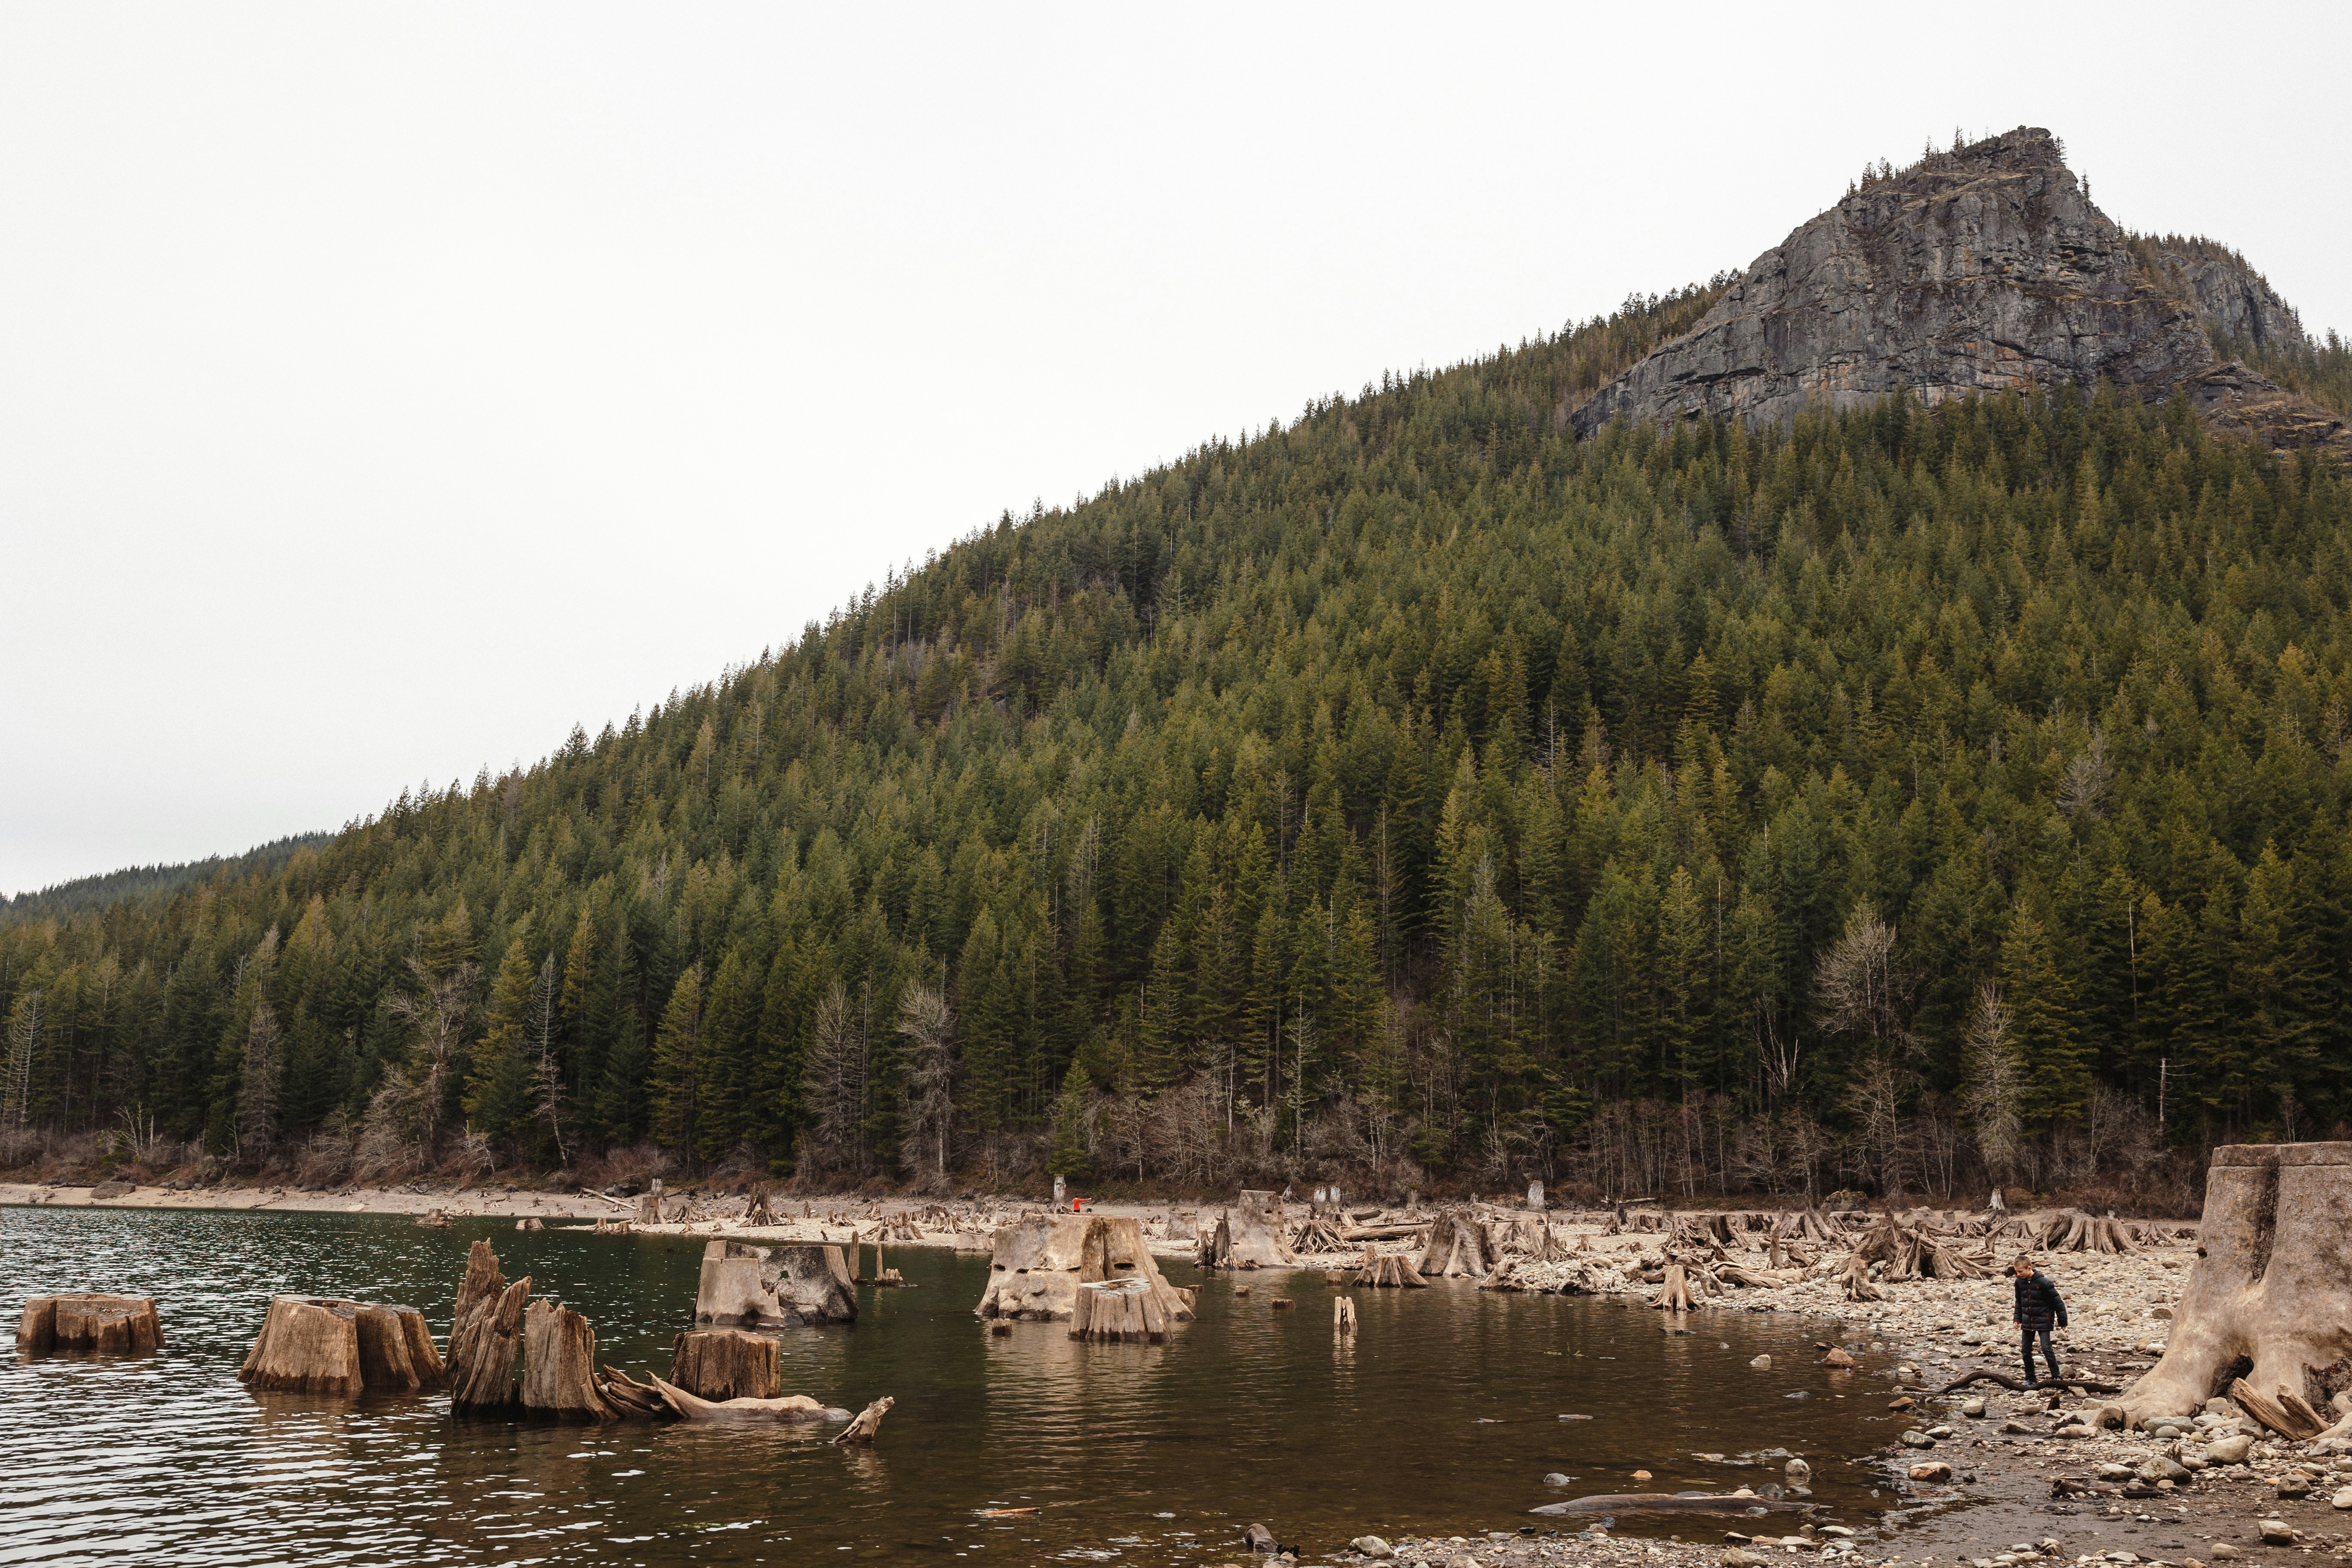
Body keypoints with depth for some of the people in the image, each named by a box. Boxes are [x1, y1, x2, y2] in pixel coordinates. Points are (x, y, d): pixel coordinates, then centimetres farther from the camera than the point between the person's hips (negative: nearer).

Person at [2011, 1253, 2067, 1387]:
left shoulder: (2043, 1282, -19)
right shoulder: (2020, 1282, -1)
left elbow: (2057, 1301, -12)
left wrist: (2062, 1321, -8)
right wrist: (2018, 1318, 10)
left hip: (2043, 1321, -6)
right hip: (2027, 1322, 6)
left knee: (2046, 1349, -10)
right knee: (2026, 1350, 7)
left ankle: (2056, 1377, 3)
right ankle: (2030, 1379, 17)